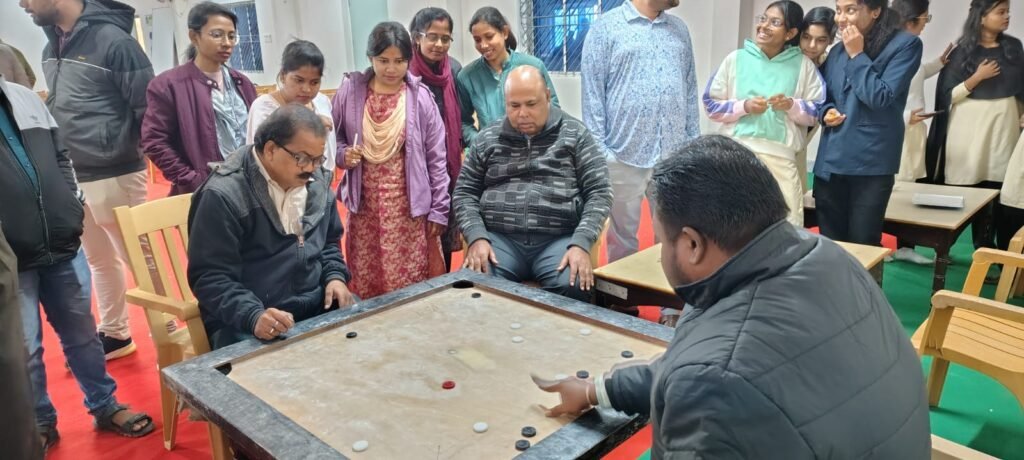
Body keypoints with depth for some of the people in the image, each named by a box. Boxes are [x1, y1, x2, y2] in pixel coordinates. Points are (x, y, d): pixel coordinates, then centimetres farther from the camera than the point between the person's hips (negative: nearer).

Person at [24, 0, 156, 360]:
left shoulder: (113, 40, -14)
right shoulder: (52, 47, 10)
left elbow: (148, 108, -15)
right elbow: (59, 108, 19)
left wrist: (137, 154, -13)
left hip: (114, 176, -8)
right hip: (71, 178, 8)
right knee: (99, 260, 18)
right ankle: (114, 334, 32)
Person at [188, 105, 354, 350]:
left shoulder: (317, 182, 6)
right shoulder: (223, 195, -15)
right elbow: (209, 277, -15)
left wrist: (335, 276, 0)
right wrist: (253, 316, -29)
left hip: (318, 308, 6)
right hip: (246, 325, -6)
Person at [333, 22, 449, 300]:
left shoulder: (420, 97, -4)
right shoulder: (349, 91, 0)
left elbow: (436, 159, -1)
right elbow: (334, 139, 12)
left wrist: (439, 210, -2)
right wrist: (343, 154, -10)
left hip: (409, 207, -1)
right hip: (364, 206, 2)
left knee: (412, 287, 0)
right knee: (366, 286, 6)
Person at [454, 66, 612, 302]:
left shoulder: (576, 135, 8)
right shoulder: (487, 139, 14)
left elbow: (599, 193, 3)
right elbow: (464, 193, 13)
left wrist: (581, 243, -12)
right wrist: (477, 237, -6)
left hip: (560, 239, -1)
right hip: (499, 238, 1)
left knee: (572, 287, -31)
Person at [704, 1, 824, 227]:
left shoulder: (804, 65, 6)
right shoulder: (736, 59, 6)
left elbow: (817, 112, 8)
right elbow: (711, 104, 6)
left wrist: (791, 105, -11)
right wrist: (744, 106, -10)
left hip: (781, 156, 0)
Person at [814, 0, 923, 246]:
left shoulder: (905, 45, -5)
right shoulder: (837, 51, 12)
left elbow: (881, 97, -14)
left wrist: (857, 55, -10)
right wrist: (826, 112, -3)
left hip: (871, 163, -5)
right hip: (830, 162, 5)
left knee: (862, 246, 3)